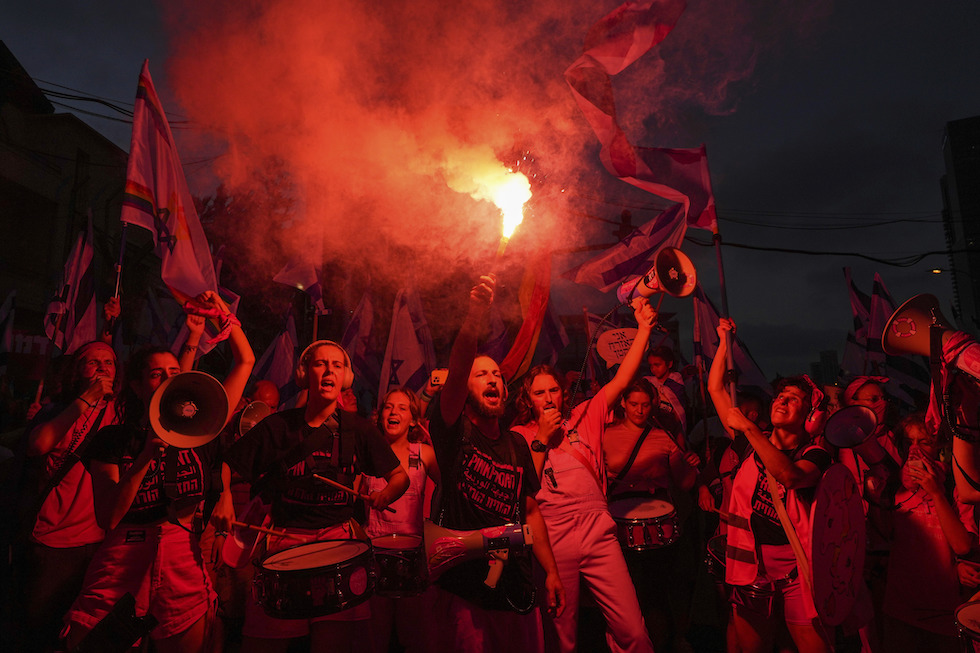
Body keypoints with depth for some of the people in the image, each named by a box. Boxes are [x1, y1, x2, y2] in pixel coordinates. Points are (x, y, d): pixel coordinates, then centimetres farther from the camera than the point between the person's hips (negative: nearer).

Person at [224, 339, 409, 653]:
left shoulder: (358, 429, 1)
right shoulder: (277, 426, 1)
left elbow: (400, 476, 5)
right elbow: (229, 467, 10)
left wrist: (383, 496, -13)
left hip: (339, 537, 0)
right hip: (284, 539, 0)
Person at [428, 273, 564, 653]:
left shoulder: (517, 444, 8)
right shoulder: (454, 432, -7)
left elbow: (530, 511, 13)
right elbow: (454, 374, -26)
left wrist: (551, 572, 8)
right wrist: (472, 322, -39)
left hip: (516, 590, 5)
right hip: (463, 591, -4)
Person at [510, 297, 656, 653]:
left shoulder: (585, 417, 11)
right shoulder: (518, 435, 5)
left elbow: (621, 379, 6)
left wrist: (644, 328, 3)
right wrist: (542, 438, -8)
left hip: (598, 533, 2)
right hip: (552, 541, -1)